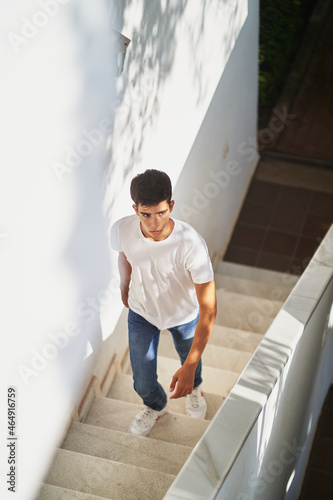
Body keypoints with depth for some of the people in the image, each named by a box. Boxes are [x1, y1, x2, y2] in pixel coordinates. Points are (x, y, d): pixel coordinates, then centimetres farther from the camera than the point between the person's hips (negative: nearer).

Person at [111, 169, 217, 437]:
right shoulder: (122, 230, -30)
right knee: (143, 383, 9)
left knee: (190, 357, 29)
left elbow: (208, 308, -36)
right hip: (141, 312, 2)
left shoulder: (191, 244, -41)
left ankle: (194, 387, 67)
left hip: (184, 315, -1)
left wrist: (189, 367, -38)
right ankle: (156, 406, 48)